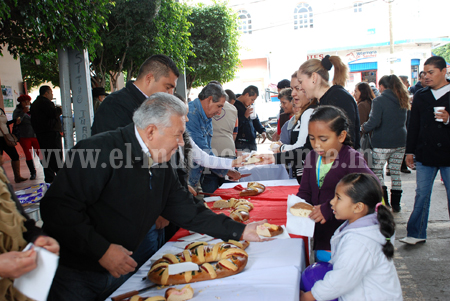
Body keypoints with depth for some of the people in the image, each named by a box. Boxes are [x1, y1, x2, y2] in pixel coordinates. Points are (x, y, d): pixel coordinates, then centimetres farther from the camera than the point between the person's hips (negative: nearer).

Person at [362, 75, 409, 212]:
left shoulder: (379, 100, -11)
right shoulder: (402, 100, 10)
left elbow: (374, 122, -20)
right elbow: (404, 122, 19)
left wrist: (363, 128, -4)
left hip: (382, 143, -6)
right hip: (400, 143, 7)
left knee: (377, 172, 2)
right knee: (395, 172, 12)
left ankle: (384, 203, -1)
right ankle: (395, 204, 19)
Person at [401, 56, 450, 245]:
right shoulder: (420, 96, 9)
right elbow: (414, 125, 11)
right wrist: (410, 151, 9)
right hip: (425, 155, 3)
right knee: (421, 195, 5)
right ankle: (417, 234, 14)